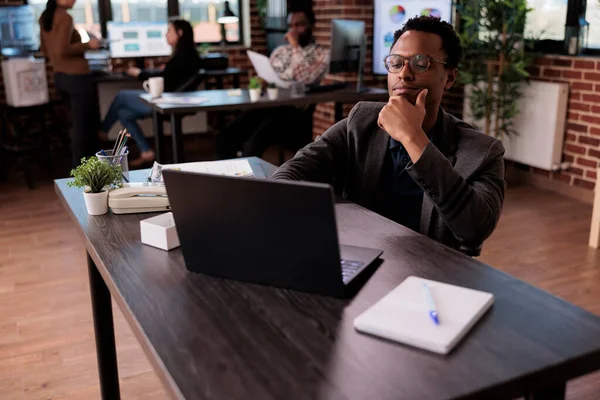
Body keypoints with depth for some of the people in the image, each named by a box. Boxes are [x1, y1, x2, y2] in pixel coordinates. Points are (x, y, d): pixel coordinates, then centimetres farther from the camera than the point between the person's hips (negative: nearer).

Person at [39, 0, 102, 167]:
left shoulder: (44, 17, 11)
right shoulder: (65, 17, -15)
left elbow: (46, 51, 17)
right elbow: (62, 50, -23)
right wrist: (87, 45, -13)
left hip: (60, 77, 9)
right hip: (77, 77, -9)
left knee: (90, 122, 20)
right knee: (82, 126, 1)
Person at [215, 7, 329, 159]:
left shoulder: (321, 54, 3)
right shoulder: (279, 51, 22)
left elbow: (303, 80, -13)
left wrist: (296, 47, -7)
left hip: (292, 109, -6)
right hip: (267, 104, 6)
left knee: (253, 145, -30)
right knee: (225, 138, -15)